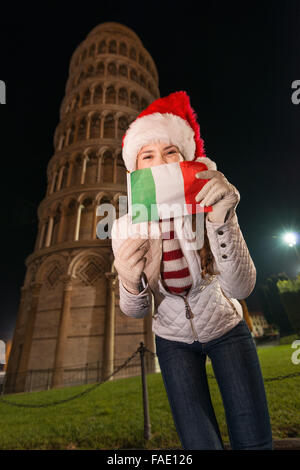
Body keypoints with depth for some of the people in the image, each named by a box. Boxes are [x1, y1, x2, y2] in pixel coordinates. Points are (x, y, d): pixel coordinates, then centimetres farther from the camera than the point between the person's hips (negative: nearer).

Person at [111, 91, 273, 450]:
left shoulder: (209, 204, -22)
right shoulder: (125, 228, -19)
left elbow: (240, 288, -30)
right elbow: (137, 311, -14)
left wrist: (222, 222, -44)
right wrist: (131, 284, -36)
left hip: (226, 329, 1)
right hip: (174, 339, 0)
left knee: (254, 441, 5)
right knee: (200, 443, 0)